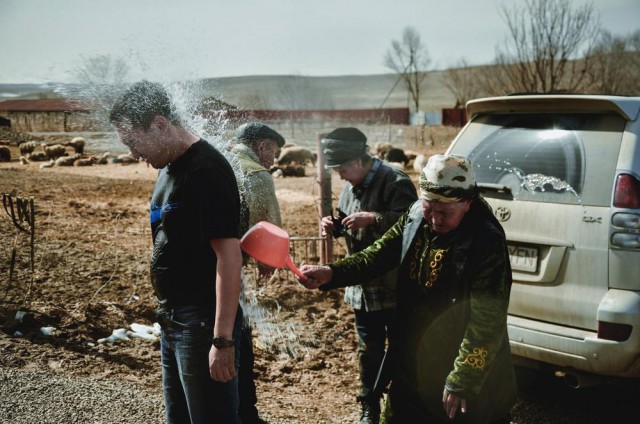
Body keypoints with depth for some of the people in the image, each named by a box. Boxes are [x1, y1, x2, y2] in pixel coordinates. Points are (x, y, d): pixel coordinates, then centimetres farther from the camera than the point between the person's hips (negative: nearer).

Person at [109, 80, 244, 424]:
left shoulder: (207, 171, -19)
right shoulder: (170, 167, 10)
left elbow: (229, 257, -23)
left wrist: (222, 340, -25)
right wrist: (167, 312, 18)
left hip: (202, 322, -10)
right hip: (172, 318, 10)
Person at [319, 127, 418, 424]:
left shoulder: (394, 182, -16)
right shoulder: (350, 186, 10)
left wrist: (373, 219, -29)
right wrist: (334, 224, 1)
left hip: (393, 288, -7)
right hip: (362, 286, 7)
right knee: (368, 350, 16)